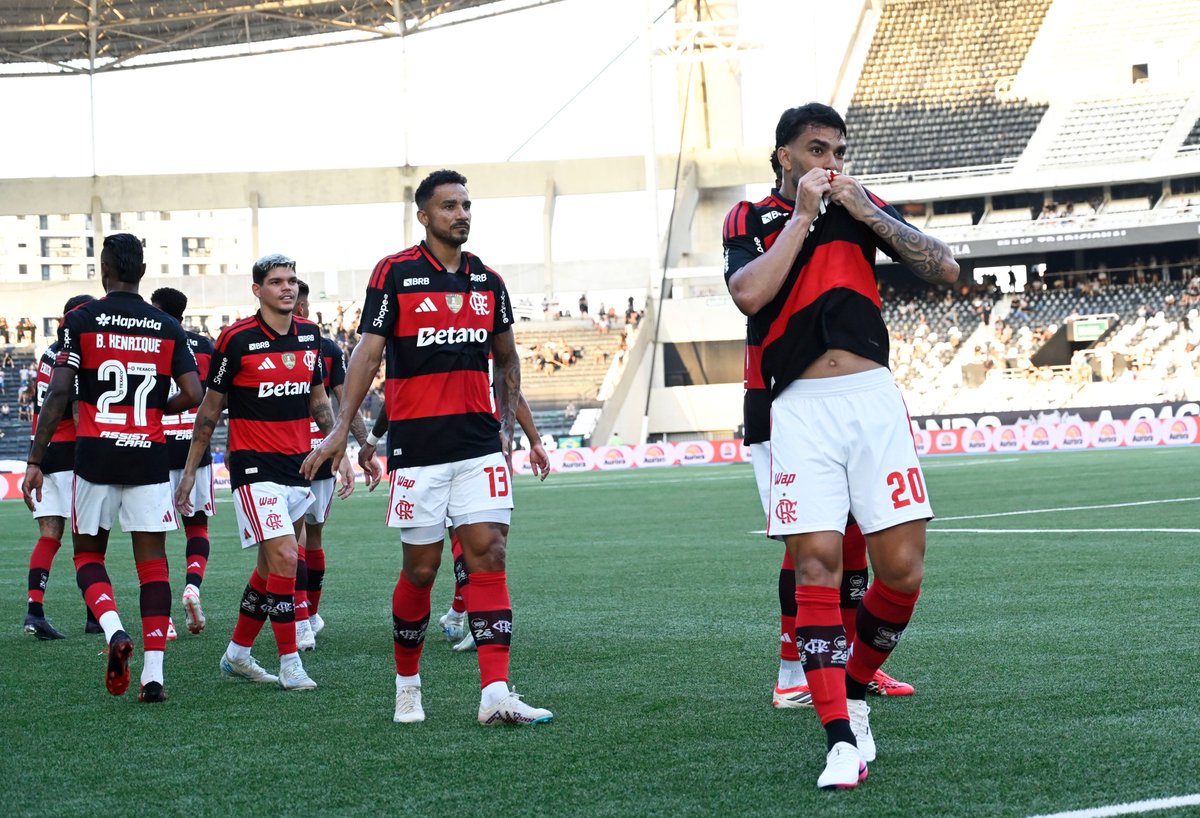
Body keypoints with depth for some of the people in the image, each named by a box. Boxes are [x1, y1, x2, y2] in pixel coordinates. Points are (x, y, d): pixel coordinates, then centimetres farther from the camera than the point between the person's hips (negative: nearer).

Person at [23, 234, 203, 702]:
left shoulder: (81, 320, -1)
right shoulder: (167, 327, 6)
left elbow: (59, 392, -7)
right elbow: (192, 394, -1)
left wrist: (36, 460, -5)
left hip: (95, 453, -1)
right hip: (149, 455, 1)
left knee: (88, 555, 14)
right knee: (152, 562, 3)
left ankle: (113, 630, -13)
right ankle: (153, 673, -4)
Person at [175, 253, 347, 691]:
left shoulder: (309, 335, 7)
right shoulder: (237, 339, -9)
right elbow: (210, 408, -1)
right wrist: (189, 470, 0)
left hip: (299, 466, 6)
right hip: (254, 466, -6)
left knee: (271, 565, 11)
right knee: (284, 557, -16)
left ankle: (238, 654, 25)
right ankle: (289, 662, -8)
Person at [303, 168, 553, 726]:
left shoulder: (487, 281, 10)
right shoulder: (395, 273, -3)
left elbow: (506, 358, 22)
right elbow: (368, 351, -6)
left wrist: (506, 425, 13)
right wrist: (342, 429, -14)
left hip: (479, 445, 4)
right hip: (416, 445, -4)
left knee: (489, 557, -6)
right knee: (421, 568, 1)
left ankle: (495, 695, -10)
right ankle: (407, 684, 22)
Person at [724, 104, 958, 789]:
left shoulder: (862, 205, 14)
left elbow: (946, 269, 4)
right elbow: (750, 294, -13)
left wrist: (865, 213, -3)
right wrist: (803, 213, -6)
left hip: (874, 399, 2)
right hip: (802, 409, -2)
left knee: (902, 569, -4)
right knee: (817, 565, -12)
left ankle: (854, 689, 21)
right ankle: (841, 739, -10)